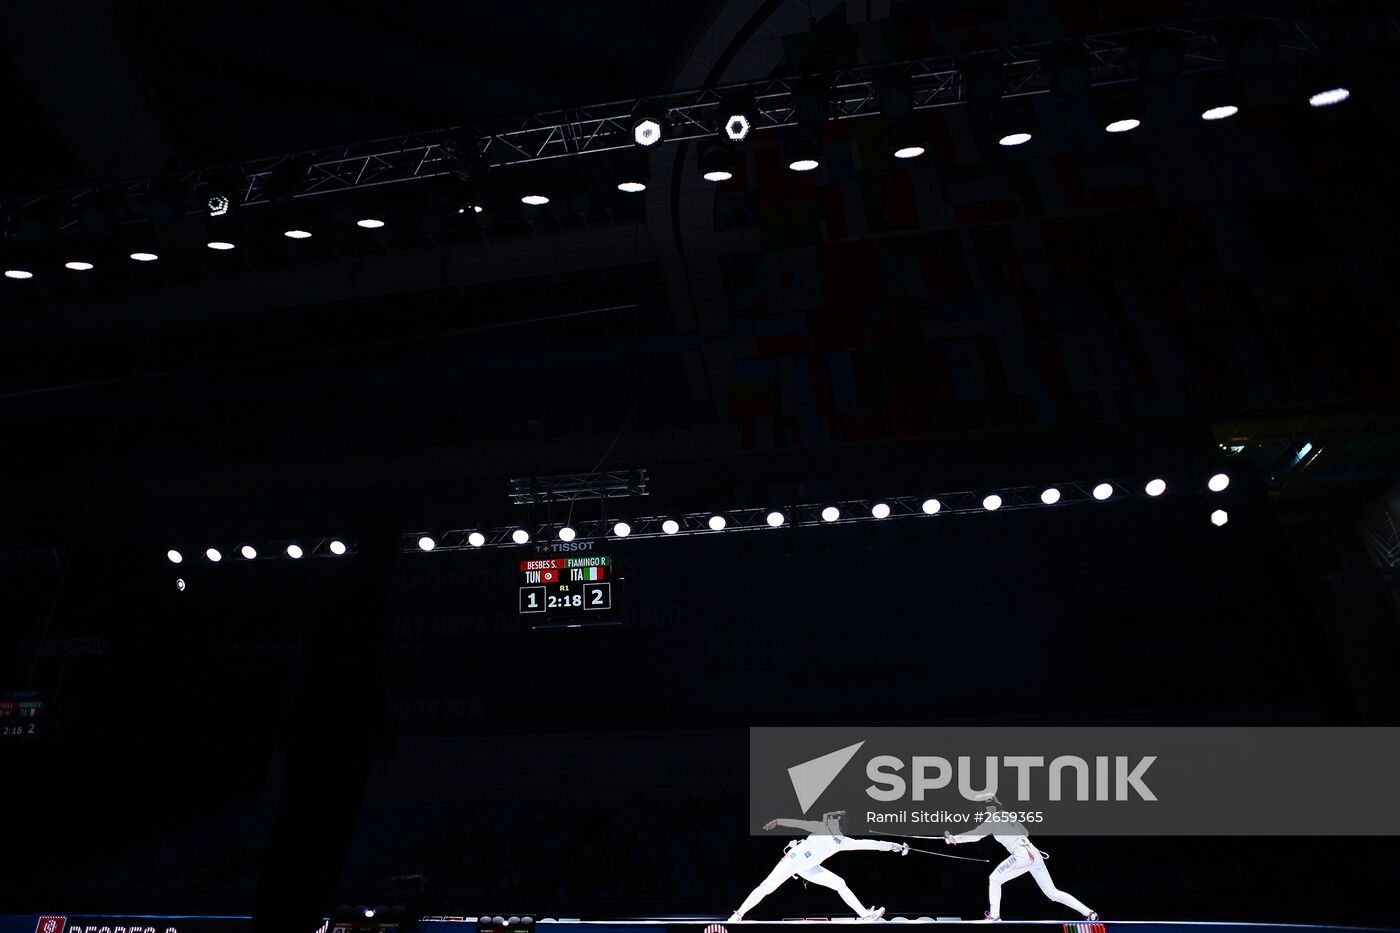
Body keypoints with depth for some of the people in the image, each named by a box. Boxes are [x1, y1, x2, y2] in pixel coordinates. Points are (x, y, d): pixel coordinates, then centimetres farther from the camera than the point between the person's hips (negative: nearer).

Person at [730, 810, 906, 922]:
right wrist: (778, 822, -28)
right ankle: (738, 915, 1)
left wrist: (891, 845, -5)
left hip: (807, 868, 6)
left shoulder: (842, 842, 4)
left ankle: (865, 915, 1)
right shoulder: (821, 827, -11)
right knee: (766, 889, -10)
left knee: (840, 884, -2)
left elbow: (865, 844, 0)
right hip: (792, 860, -6)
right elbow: (800, 823, -17)